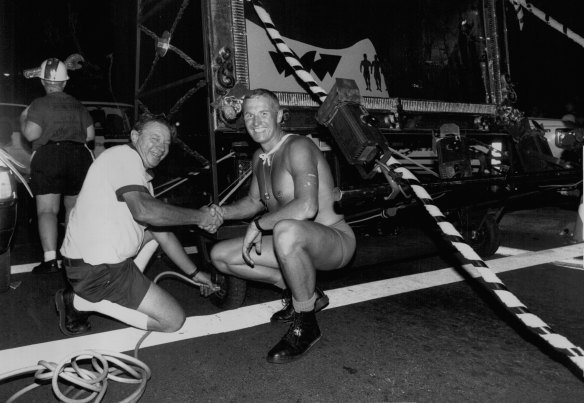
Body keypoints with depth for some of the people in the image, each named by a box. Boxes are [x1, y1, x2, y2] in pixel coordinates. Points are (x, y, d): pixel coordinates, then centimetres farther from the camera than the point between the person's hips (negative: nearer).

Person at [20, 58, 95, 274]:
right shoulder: (77, 105, 11)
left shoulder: (39, 104, -2)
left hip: (48, 157, -4)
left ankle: (50, 259, -16)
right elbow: (90, 135, 11)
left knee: (46, 210, -4)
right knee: (74, 207, 18)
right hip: (79, 157, 5)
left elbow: (31, 134, -11)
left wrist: (23, 119, 8)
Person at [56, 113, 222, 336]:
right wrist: (198, 216, -18)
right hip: (97, 269, -10)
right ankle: (83, 302, -3)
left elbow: (163, 234, 19)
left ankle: (125, 291, 13)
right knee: (173, 320, -4)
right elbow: (143, 210, -29)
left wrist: (194, 273, 19)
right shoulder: (125, 154, -11)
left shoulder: (142, 177, 18)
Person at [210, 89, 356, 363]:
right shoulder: (259, 158, 8)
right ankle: (305, 294, 8)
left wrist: (258, 225, -23)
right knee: (220, 255, 4)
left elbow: (306, 207, -34)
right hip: (296, 244, 9)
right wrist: (223, 212, 5)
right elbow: (254, 202, 24)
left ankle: (305, 325, -18)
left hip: (335, 241, -9)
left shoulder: (297, 147, -19)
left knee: (286, 231, -43)